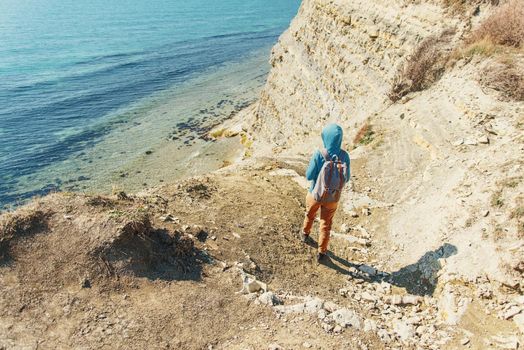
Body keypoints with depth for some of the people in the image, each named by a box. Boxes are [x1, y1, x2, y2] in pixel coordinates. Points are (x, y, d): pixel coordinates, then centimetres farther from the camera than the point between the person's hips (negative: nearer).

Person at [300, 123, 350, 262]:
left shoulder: (318, 154, -26)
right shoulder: (344, 156, -17)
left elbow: (309, 176, -17)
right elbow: (346, 178, -7)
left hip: (315, 194, -1)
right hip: (333, 198, 1)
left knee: (309, 215, 30)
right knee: (326, 224, 20)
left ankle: (305, 234, 57)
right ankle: (321, 253, 33)